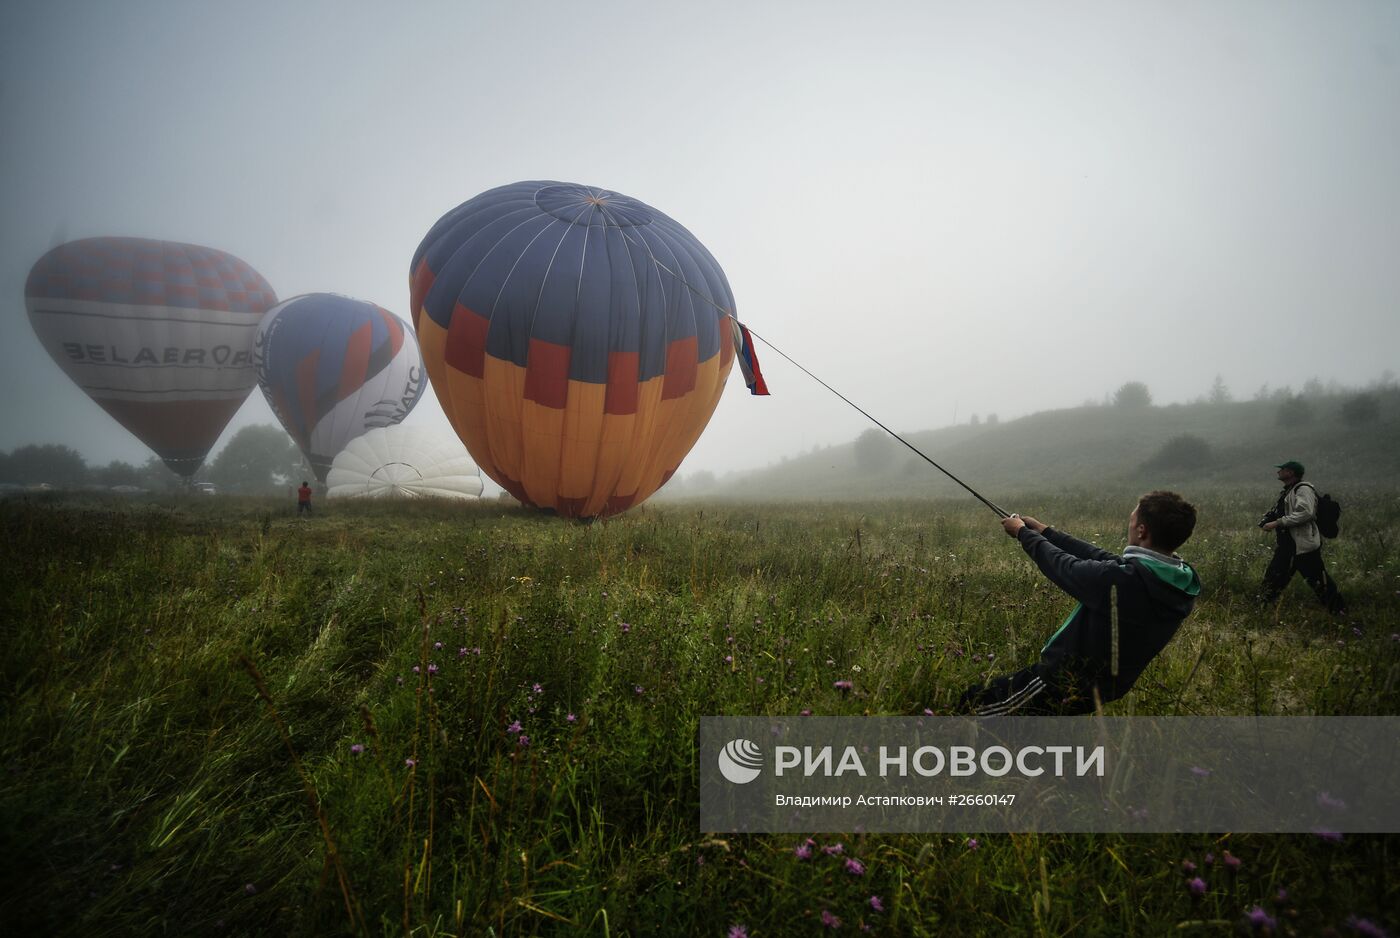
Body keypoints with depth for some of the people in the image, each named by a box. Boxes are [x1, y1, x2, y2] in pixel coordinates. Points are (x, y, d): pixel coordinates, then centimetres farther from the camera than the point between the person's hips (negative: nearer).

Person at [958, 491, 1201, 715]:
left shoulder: (1122, 579, -31)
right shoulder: (1181, 584, -6)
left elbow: (1062, 565, -14)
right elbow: (1100, 558, 4)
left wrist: (1023, 533, 5)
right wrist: (1044, 531, 12)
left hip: (1065, 686, -8)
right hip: (1106, 689, 8)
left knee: (970, 705, 4)